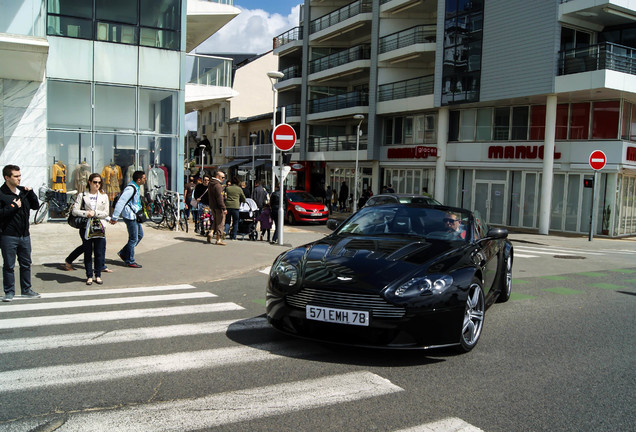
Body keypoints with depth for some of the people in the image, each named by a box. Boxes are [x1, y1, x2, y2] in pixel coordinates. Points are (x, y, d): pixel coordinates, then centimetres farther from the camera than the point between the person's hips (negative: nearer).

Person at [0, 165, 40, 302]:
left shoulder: (23, 191, 8)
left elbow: (35, 206, 11)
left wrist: (31, 192, -1)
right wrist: (14, 207, -17)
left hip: (24, 235, 6)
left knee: (26, 264, 13)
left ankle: (26, 290, 25)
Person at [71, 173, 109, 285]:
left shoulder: (104, 196, 9)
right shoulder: (82, 195, 5)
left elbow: (106, 213, 2)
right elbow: (75, 211, -3)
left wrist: (94, 213, -12)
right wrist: (86, 214, -17)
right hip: (86, 227, -1)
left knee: (100, 253, 0)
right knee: (87, 253, 5)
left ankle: (98, 275, 13)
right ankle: (89, 276, 14)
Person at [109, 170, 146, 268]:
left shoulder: (135, 187, 10)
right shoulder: (130, 189, -22)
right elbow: (120, 202, -25)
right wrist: (114, 217, -24)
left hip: (134, 215, 10)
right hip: (130, 216, -10)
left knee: (140, 235, 16)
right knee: (133, 238, -2)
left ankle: (123, 253, 25)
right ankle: (130, 261, 11)